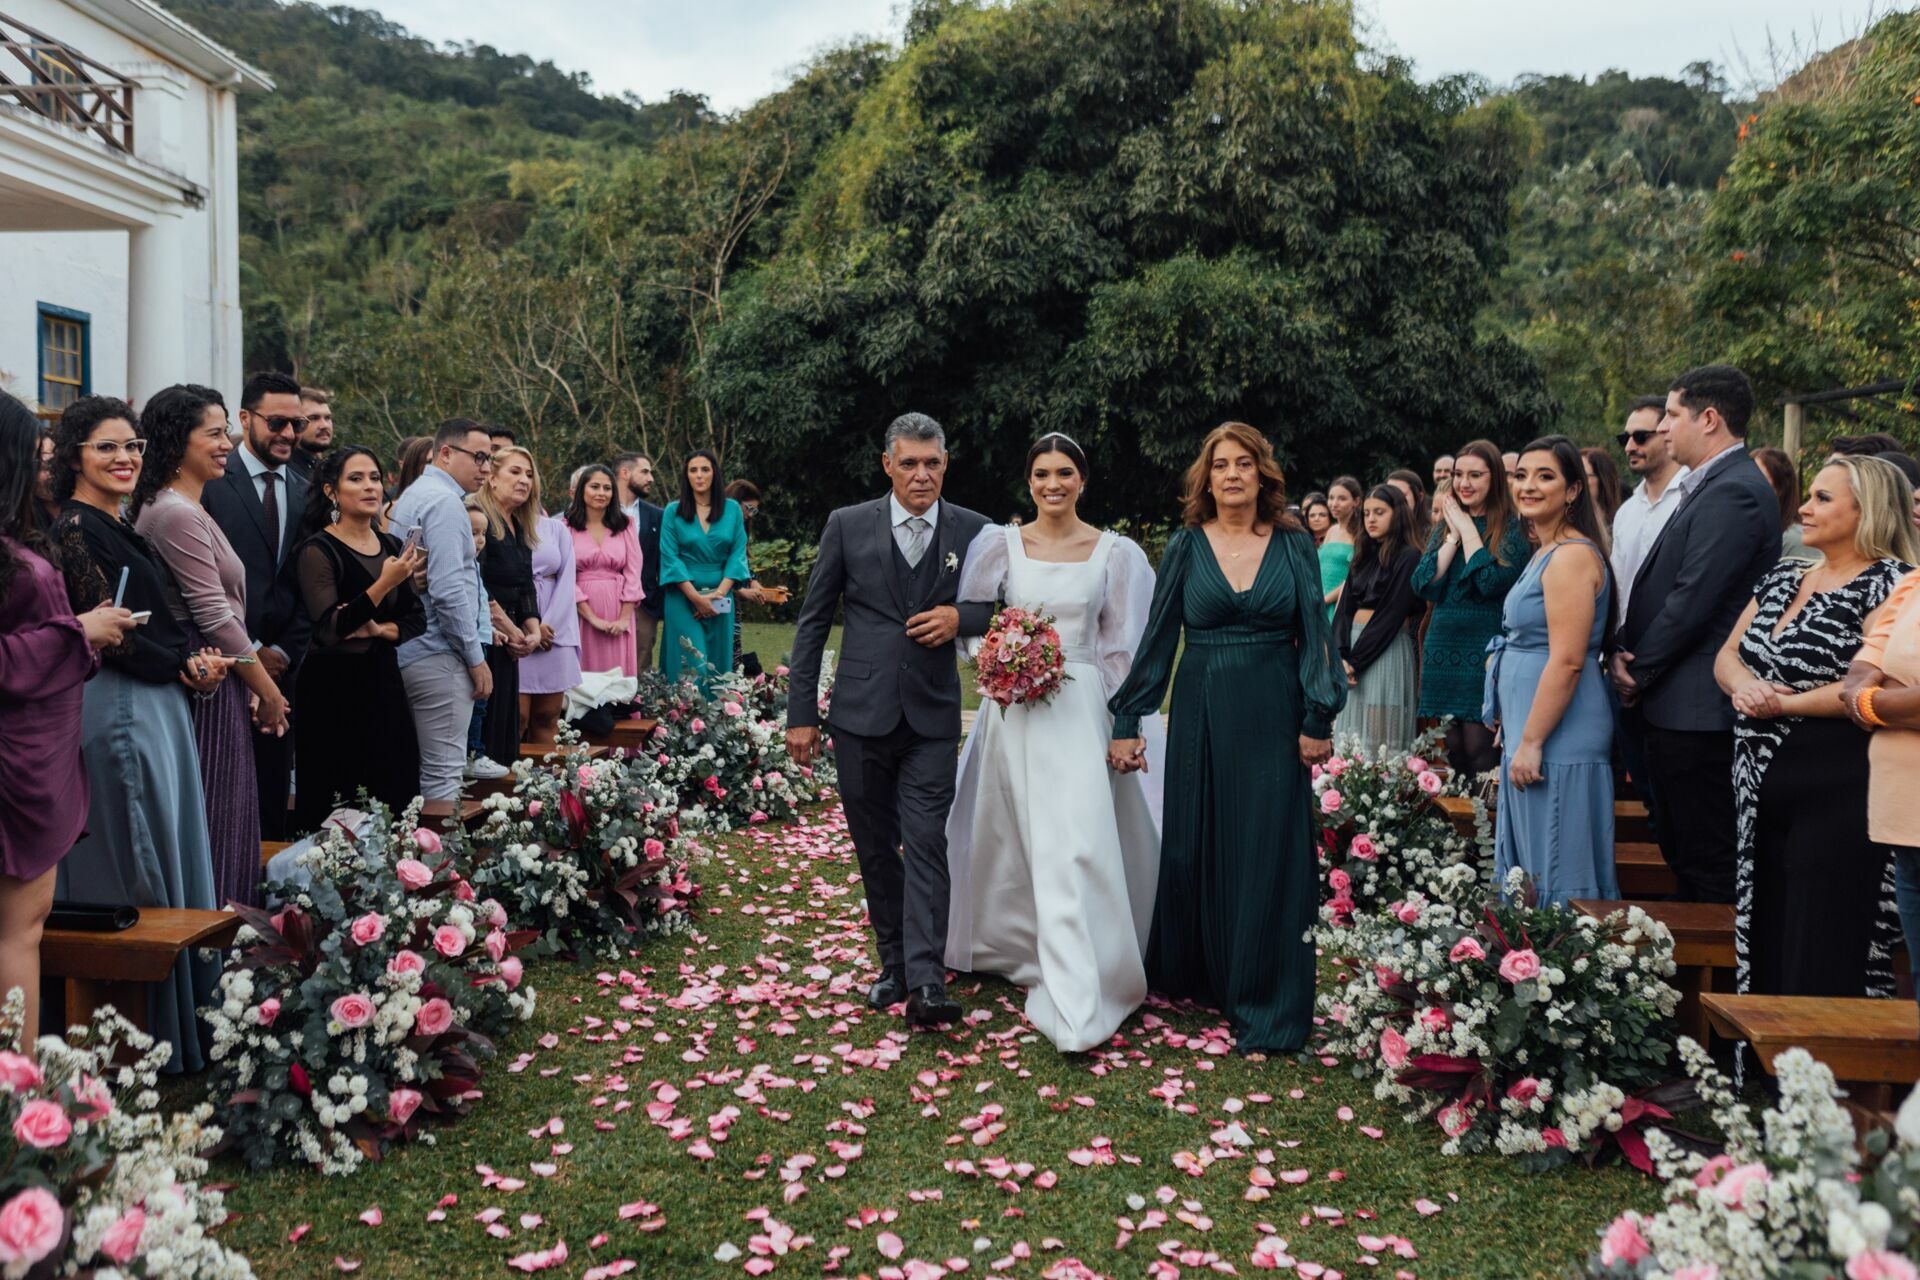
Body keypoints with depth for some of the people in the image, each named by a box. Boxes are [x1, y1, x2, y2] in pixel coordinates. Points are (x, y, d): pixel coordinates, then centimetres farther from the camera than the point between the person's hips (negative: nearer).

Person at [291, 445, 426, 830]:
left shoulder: (392, 546, 10)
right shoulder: (317, 550, -9)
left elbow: (416, 619, 12)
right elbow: (329, 630, -18)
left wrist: (380, 629, -8)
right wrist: (383, 585, -27)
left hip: (383, 683, 6)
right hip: (334, 688, -6)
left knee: (394, 797, 6)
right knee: (337, 807, -4)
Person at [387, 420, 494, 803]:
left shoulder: (411, 495, 17)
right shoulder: (445, 501, -13)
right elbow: (448, 591, -21)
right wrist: (476, 657, -14)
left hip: (409, 651, 10)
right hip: (439, 656, -10)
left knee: (427, 768, 14)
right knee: (443, 773, -6)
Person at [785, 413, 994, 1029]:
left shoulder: (973, 531, 2)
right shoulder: (848, 525, 1)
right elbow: (813, 621, 4)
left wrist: (960, 616, -12)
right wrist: (801, 712, 1)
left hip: (932, 717, -1)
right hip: (862, 713, 1)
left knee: (926, 845, -9)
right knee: (876, 848, 11)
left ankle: (926, 983, -11)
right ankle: (893, 962, 25)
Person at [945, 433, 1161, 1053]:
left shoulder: (1114, 552, 2)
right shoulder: (1001, 543, 3)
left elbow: (1121, 644, 4)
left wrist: (1121, 723, -2)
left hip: (1080, 708, -2)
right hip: (1013, 707, 2)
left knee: (1074, 845, -9)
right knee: (1010, 839, 13)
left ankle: (1075, 1001, -5)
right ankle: (1009, 944, 38)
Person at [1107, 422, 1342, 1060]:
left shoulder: (1293, 544, 2)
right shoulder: (1186, 546, 2)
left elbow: (1314, 632, 2)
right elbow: (1158, 637, 3)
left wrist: (1318, 719, -5)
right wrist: (1127, 721, 0)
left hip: (1273, 714, -1)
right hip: (1202, 712, 1)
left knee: (1269, 853, 0)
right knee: (1193, 846, 9)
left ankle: (1265, 1008, 9)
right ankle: (1189, 973, 30)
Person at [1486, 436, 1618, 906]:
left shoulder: (1572, 556, -16)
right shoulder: (1545, 552, 16)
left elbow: (1567, 660, -22)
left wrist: (1530, 742, -21)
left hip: (1557, 738, -10)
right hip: (1528, 730, 10)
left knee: (1556, 870, -3)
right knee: (1530, 866, 16)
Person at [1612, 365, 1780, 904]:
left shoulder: (1734, 492, -16)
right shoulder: (1708, 487, 16)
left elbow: (1692, 601, -21)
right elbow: (1659, 590, 16)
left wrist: (1637, 672, -10)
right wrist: (1625, 650, 1)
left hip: (1696, 711, -10)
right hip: (1678, 707, 10)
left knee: (1706, 864, -3)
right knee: (1679, 848, 18)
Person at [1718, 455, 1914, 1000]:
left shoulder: (1889, 584, -9)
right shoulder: (1783, 577, 14)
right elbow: (1727, 657, 12)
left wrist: (1783, 704, -14)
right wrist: (1746, 685, -9)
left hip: (1837, 794, -7)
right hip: (1762, 791, 7)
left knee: (1823, 965, -3)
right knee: (1763, 948, 13)